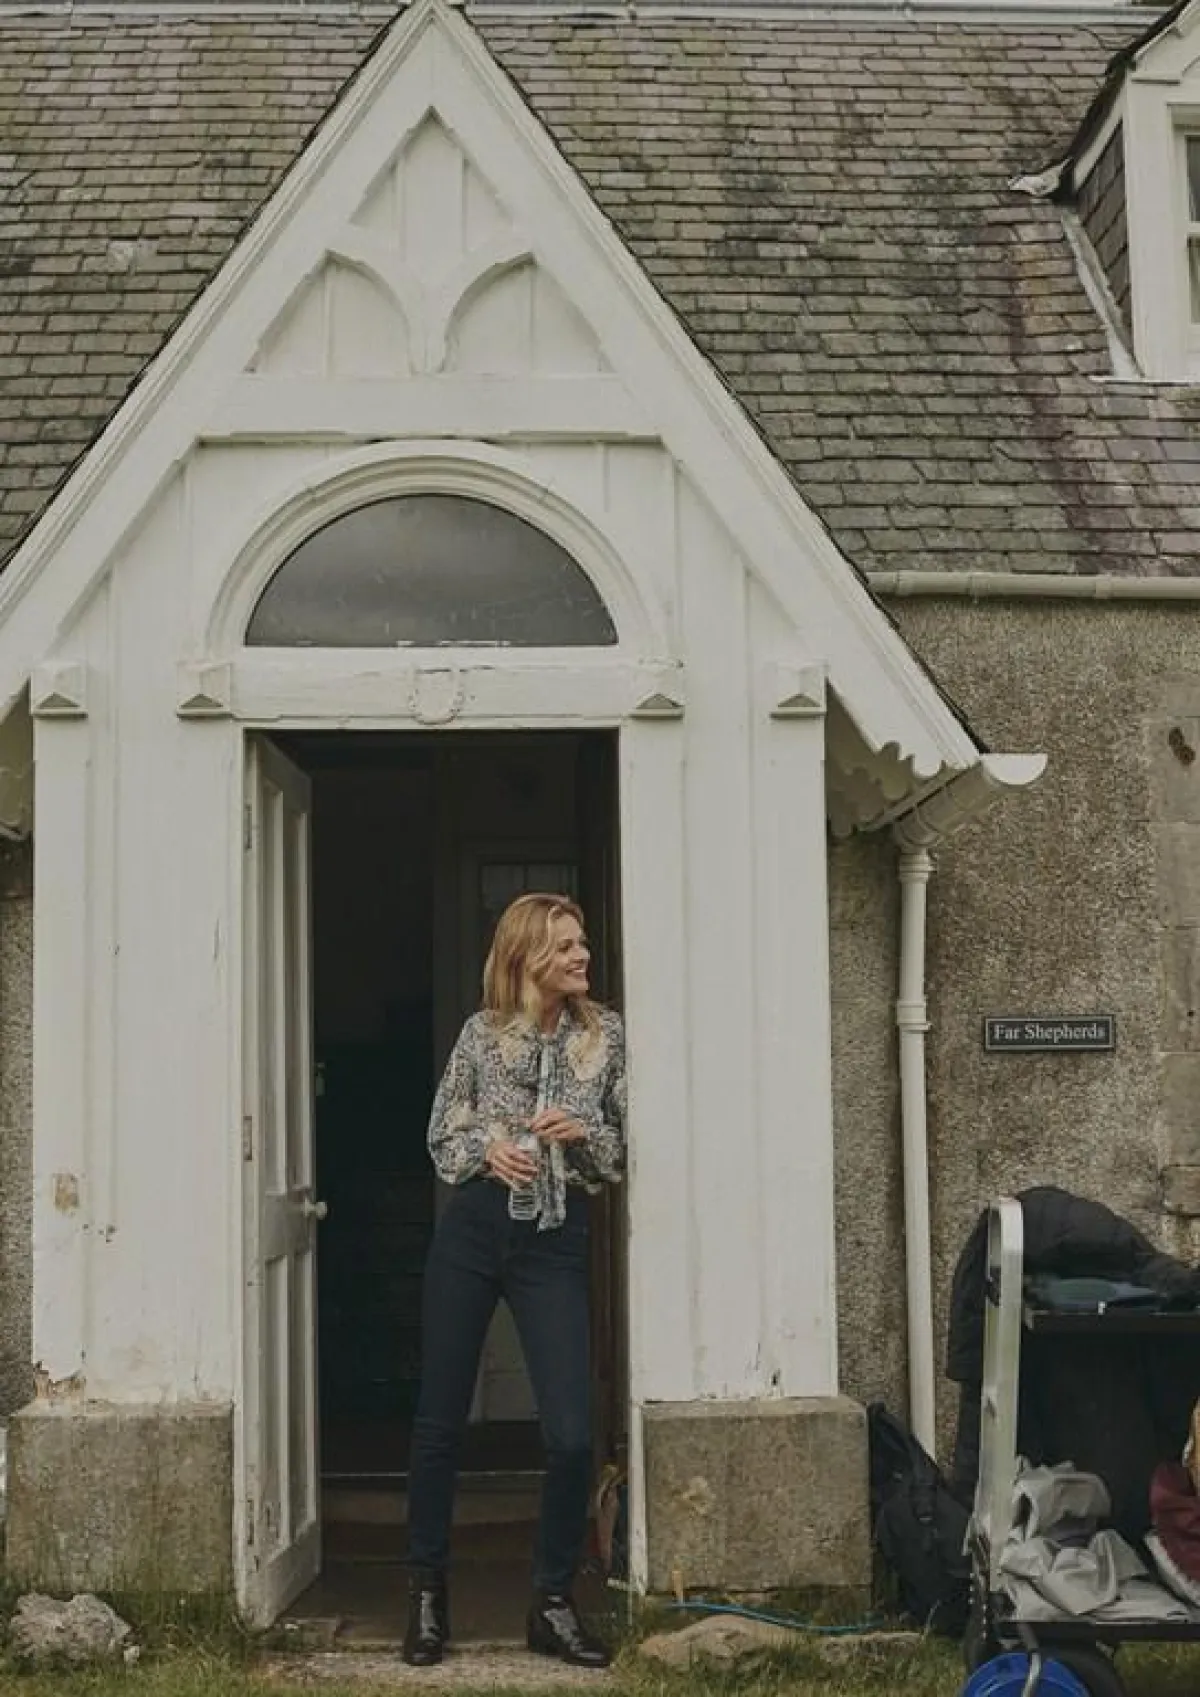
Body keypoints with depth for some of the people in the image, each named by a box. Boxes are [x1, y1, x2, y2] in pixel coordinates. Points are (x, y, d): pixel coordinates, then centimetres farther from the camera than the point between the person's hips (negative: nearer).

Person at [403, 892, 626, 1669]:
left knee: (573, 1433, -7)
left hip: (556, 1238, 0)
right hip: (473, 1230, 0)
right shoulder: (482, 1031, 2)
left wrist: (584, 1132, -12)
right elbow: (440, 1137, 7)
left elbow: (630, 1148, 7)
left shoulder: (608, 1034, 3)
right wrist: (486, 1148, -13)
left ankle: (554, 1603, 13)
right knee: (440, 1422, 7)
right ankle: (428, 1592, 25)